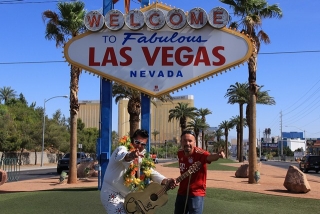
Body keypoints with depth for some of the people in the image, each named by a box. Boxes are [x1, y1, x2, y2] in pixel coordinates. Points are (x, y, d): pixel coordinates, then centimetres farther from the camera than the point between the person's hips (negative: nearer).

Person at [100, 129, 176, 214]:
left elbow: (152, 172, 3)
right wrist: (130, 156, -64)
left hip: (128, 196, 8)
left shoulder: (140, 157, 8)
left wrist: (166, 181, -16)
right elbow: (121, 155, -40)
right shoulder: (122, 149, -15)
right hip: (112, 195, -8)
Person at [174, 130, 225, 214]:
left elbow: (209, 157, -46)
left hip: (196, 193, -6)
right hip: (181, 192, 7)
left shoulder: (199, 153, -23)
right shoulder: (180, 153, -3)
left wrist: (217, 155, -66)